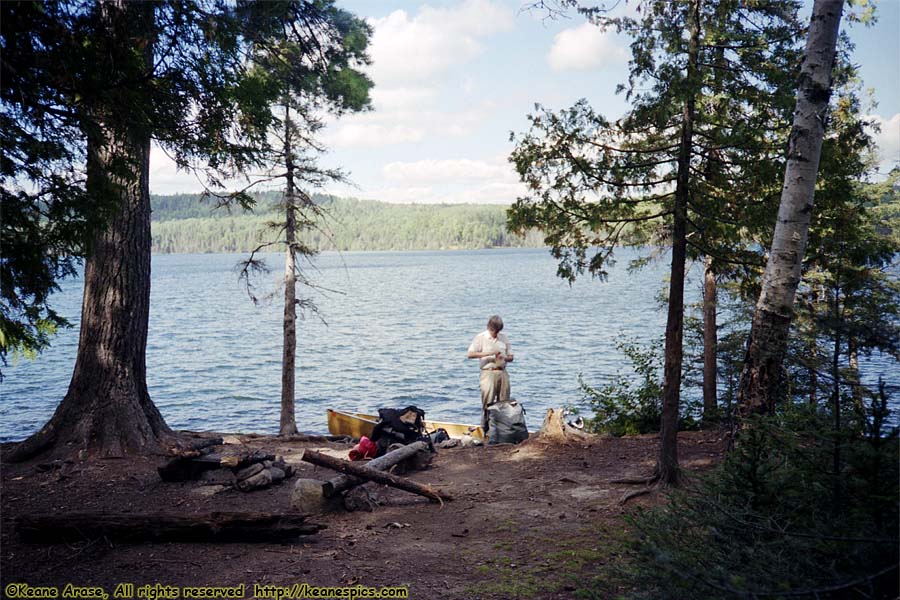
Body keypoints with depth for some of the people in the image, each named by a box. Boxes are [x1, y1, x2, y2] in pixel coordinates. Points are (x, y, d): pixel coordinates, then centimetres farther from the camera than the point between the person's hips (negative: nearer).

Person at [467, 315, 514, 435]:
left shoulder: (504, 337, 14)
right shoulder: (481, 337, 1)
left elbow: (511, 357, 15)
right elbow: (470, 354, -10)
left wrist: (503, 358, -8)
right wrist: (488, 353, -16)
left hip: (502, 372, 4)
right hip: (488, 373, -4)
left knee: (504, 403, 4)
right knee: (488, 403, -7)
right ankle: (485, 430, 0)